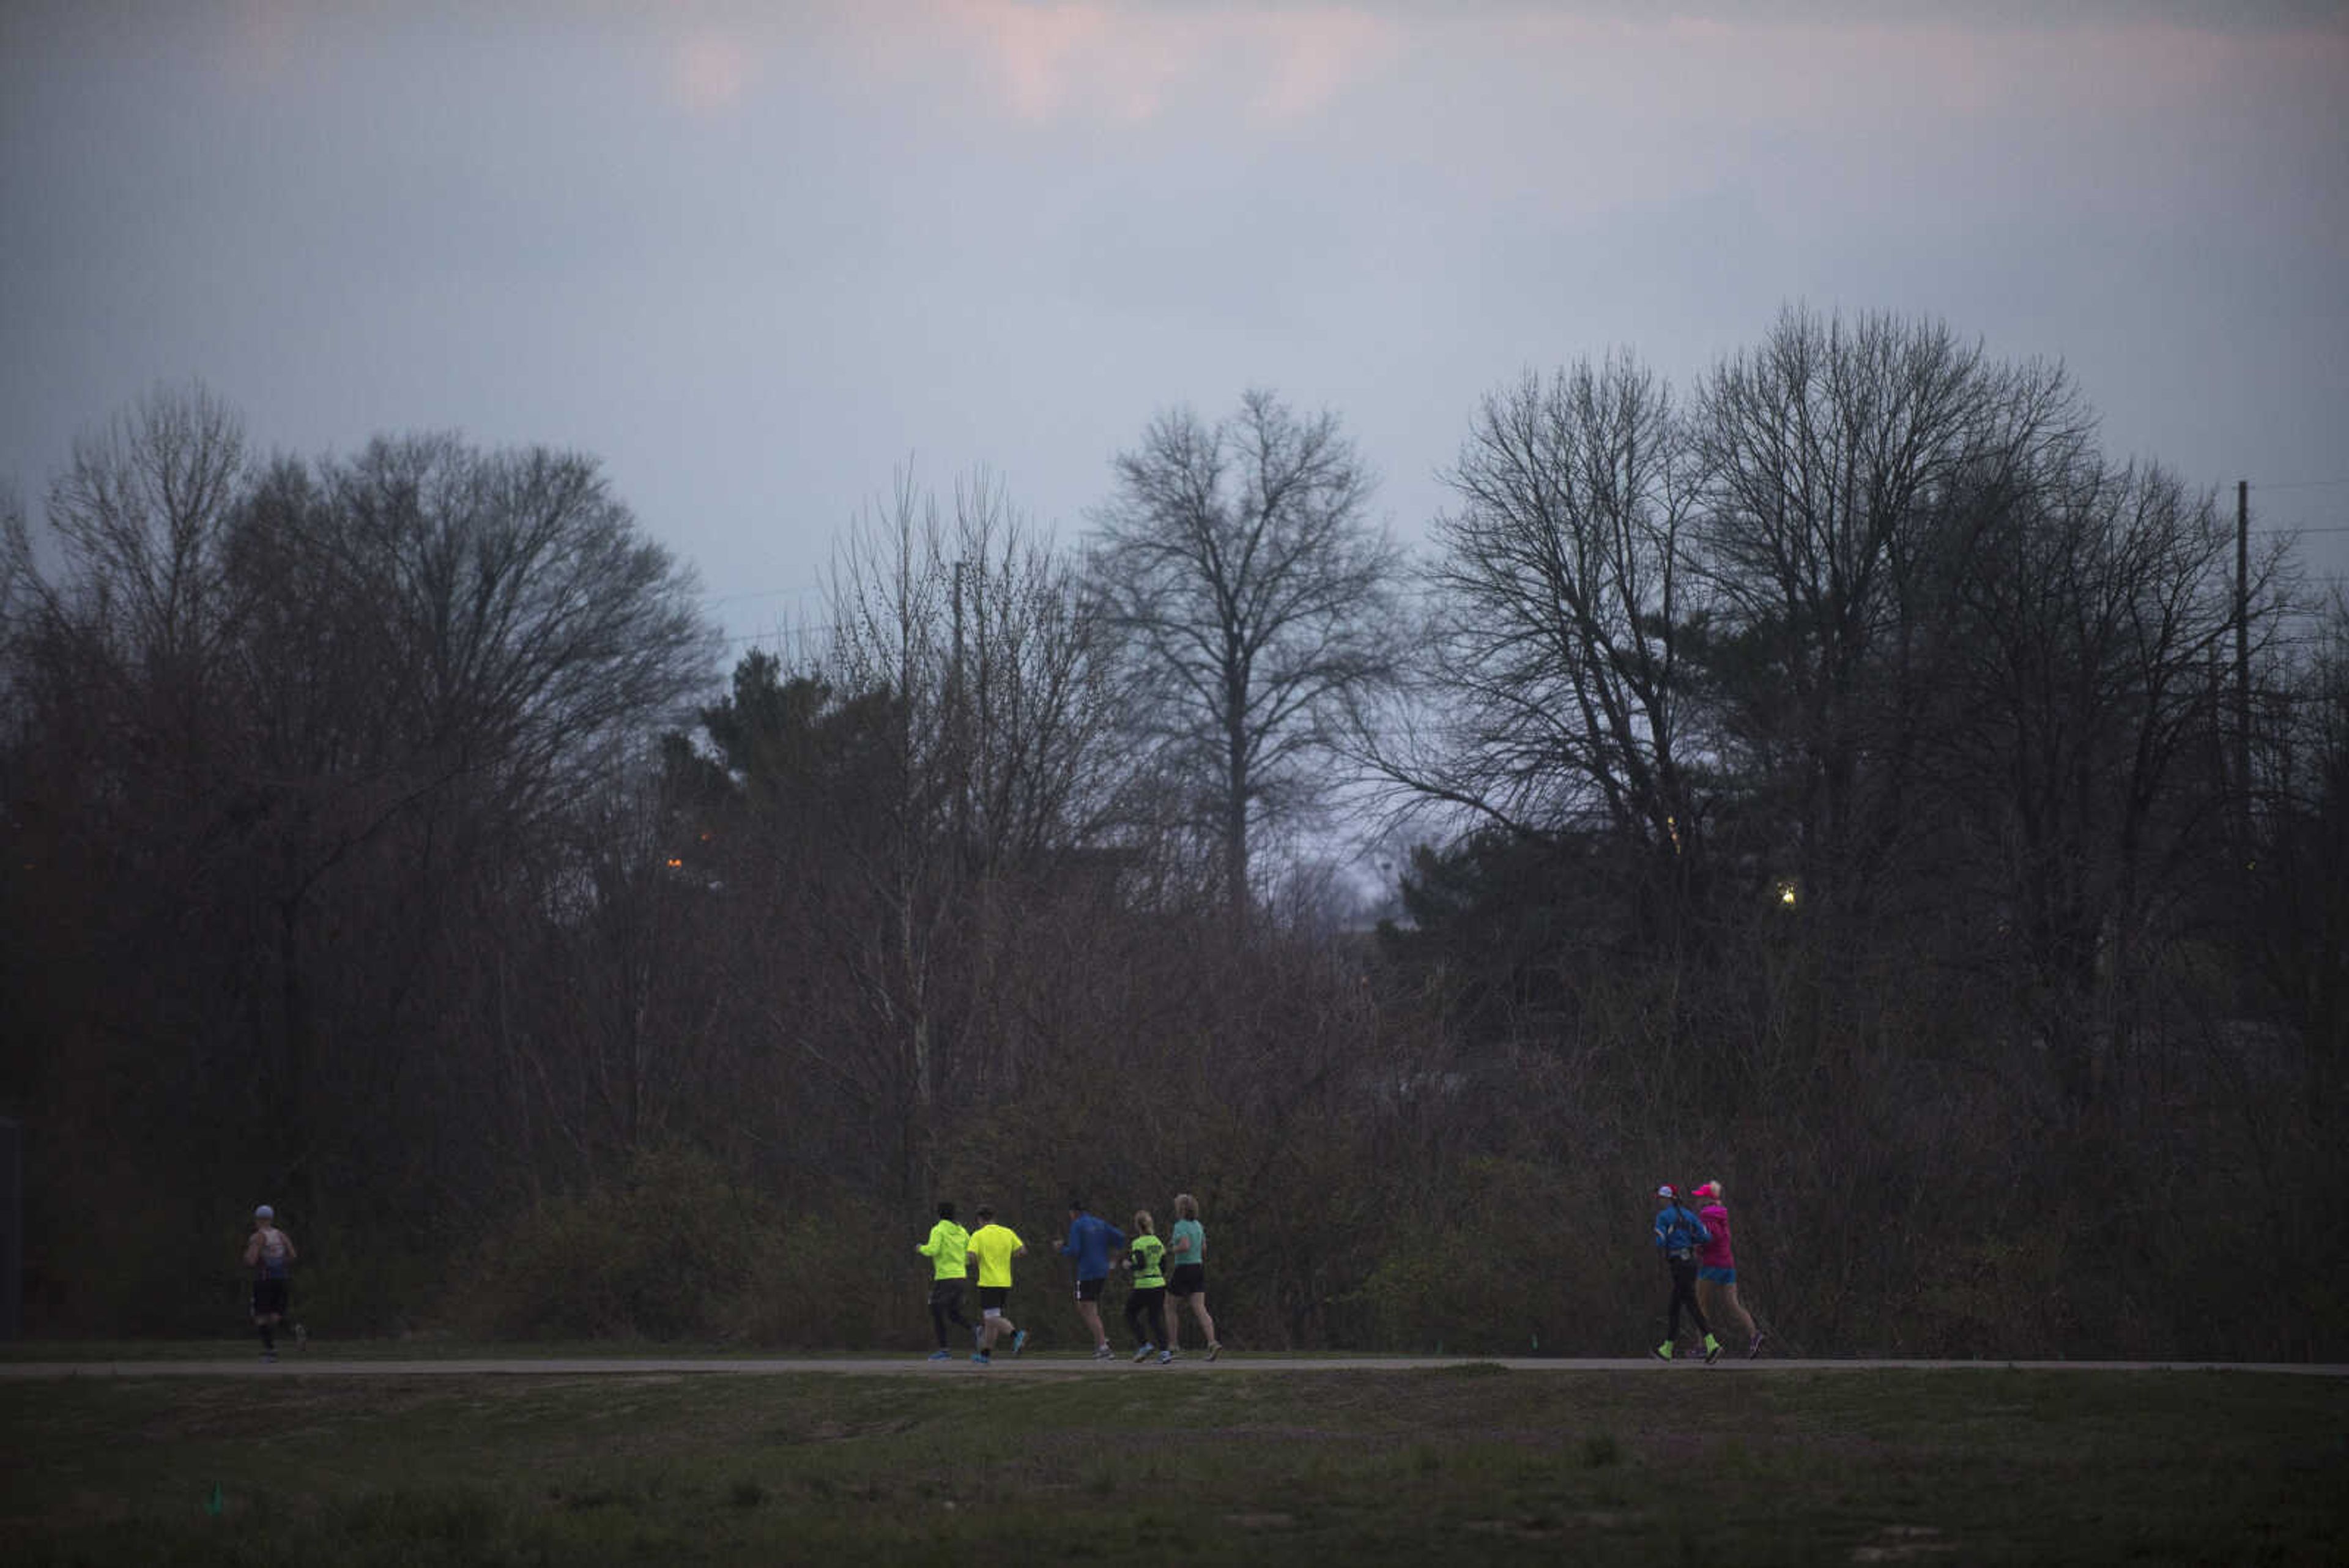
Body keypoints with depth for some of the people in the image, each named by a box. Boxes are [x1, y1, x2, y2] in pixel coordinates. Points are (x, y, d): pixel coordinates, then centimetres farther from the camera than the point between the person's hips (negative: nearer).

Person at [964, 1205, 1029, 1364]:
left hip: (988, 1283, -6)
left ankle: (1017, 1334, -33)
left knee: (993, 1319, -10)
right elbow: (1023, 1251, 2)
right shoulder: (1007, 1233, 8)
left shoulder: (978, 1236, -5)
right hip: (1006, 1283, 6)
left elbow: (971, 1257, -16)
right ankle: (985, 1354, 14)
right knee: (990, 1320, 15)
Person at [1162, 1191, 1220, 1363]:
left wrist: (1171, 1250, -10)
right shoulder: (1198, 1226, 11)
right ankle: (1213, 1343, -19)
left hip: (1183, 1270, -7)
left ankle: (1173, 1346, 12)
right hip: (1199, 1268, 7)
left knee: (1171, 1308, 10)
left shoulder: (1181, 1226, -14)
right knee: (1200, 1309, -1)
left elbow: (1185, 1246, -28)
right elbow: (1204, 1248, 18)